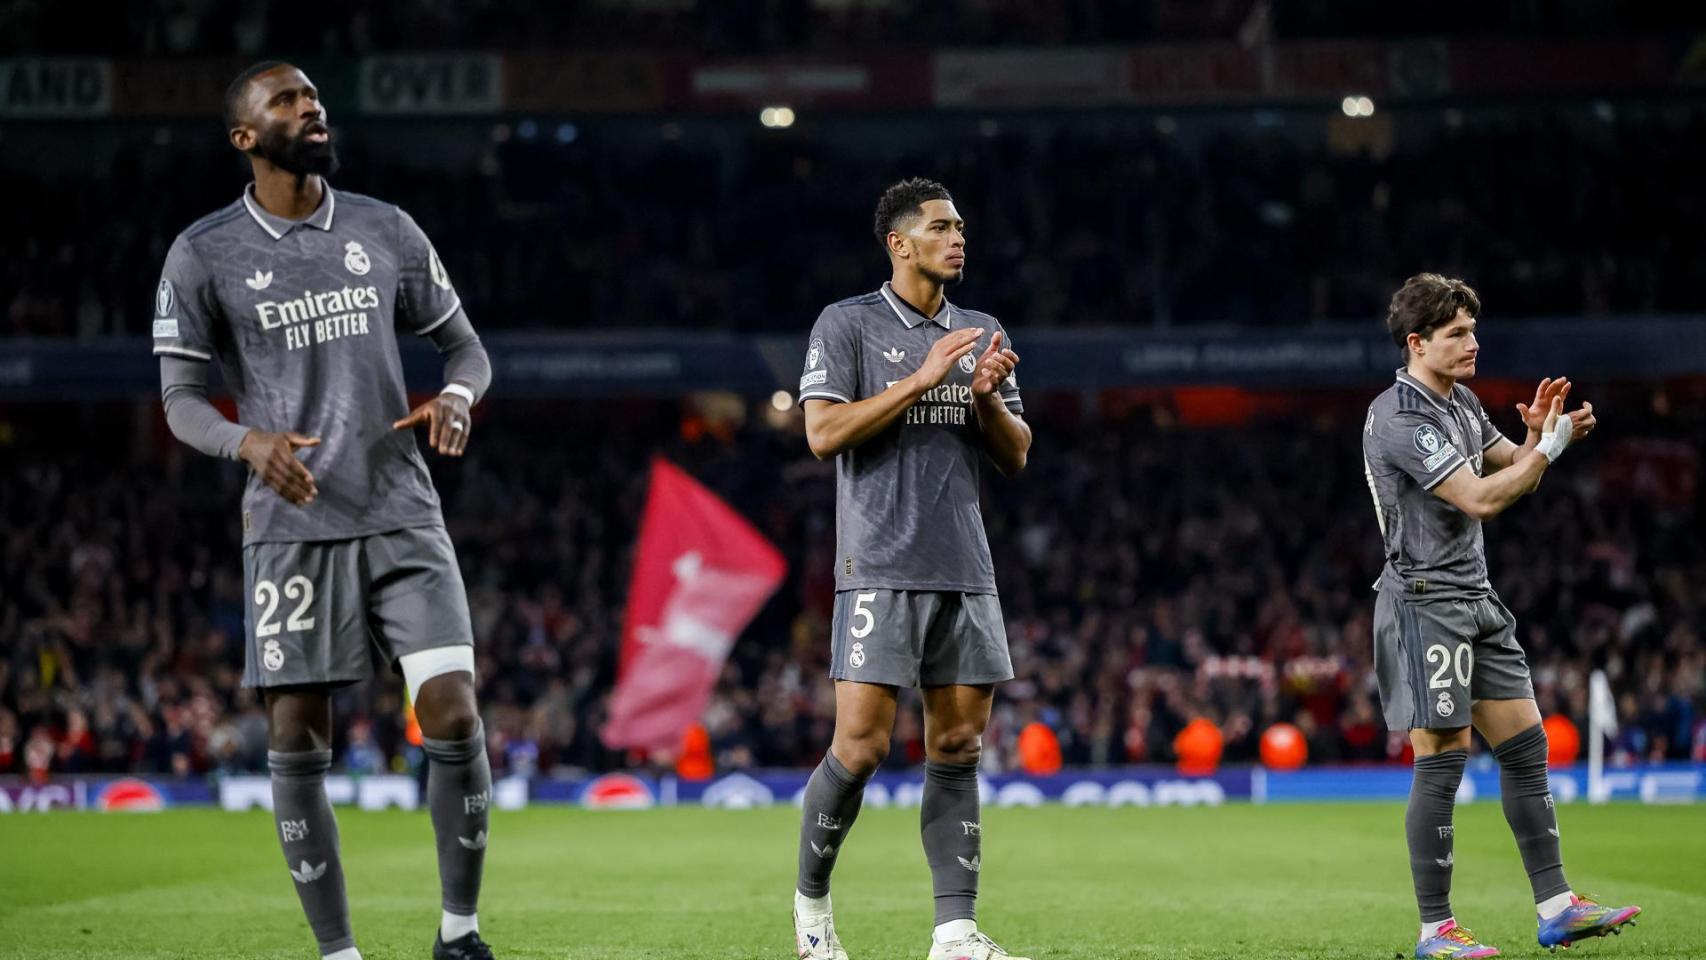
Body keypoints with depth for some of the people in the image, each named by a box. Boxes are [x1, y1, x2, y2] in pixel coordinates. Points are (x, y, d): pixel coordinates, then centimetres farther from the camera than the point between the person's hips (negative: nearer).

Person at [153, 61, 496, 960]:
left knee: (454, 716, -9)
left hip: (402, 515, 1)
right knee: (296, 739, -2)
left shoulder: (385, 231, 9)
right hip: (290, 527, -1)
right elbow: (179, 397, 1)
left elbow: (466, 347, 15)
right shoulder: (204, 254, 1)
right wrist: (248, 440, -20)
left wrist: (457, 395, -9)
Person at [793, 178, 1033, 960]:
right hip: (881, 568, -5)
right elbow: (823, 432, -11)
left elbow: (1016, 456, 15)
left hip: (965, 572, 5)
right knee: (861, 746, -10)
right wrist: (922, 380, -15)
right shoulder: (848, 325, 0)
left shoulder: (983, 335, 15)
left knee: (957, 749, 1)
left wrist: (987, 397, -5)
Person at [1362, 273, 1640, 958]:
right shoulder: (1399, 417, -18)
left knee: (1526, 746, 7)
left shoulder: (1459, 401, 12)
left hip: (1475, 602, 10)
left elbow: (1508, 467, 23)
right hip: (1425, 601, -9)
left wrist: (1535, 432, 1)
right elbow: (1481, 499, -23)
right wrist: (1552, 444, -16)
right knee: (1442, 763, -8)